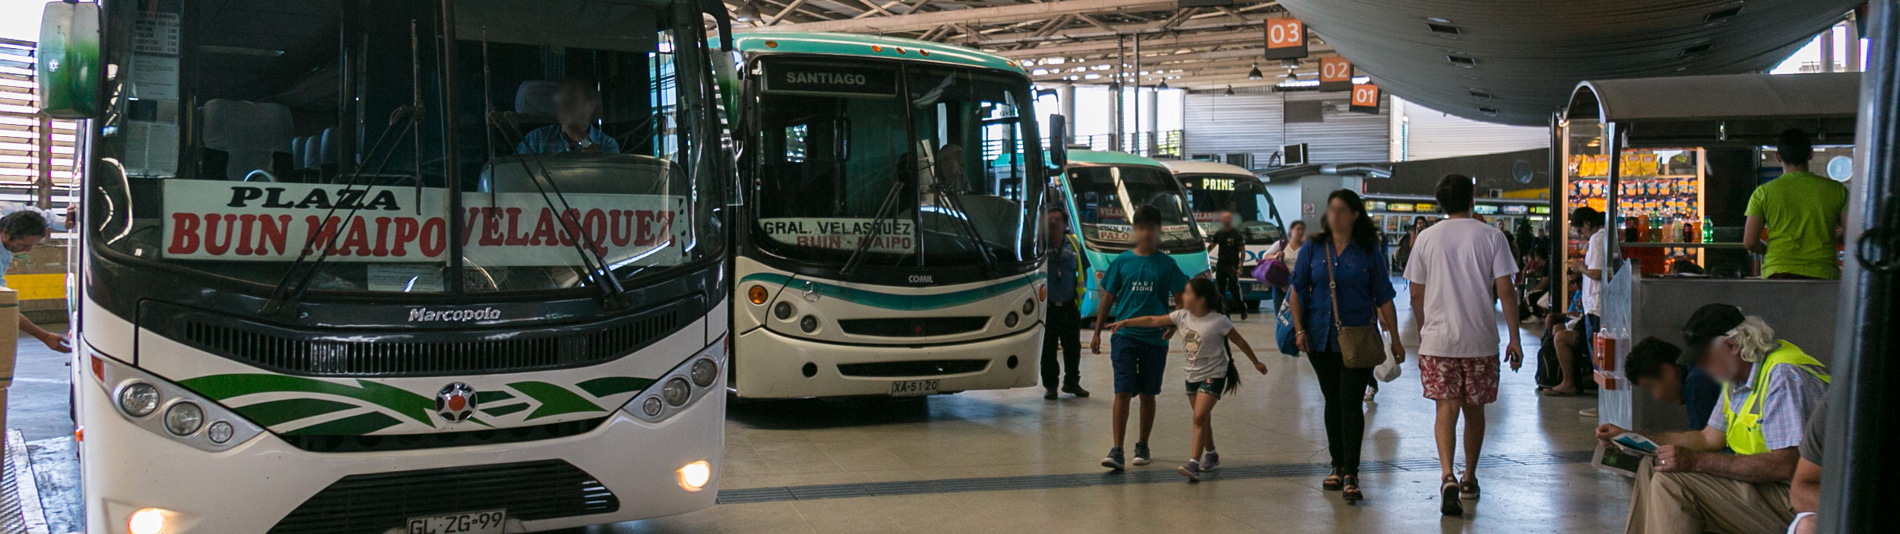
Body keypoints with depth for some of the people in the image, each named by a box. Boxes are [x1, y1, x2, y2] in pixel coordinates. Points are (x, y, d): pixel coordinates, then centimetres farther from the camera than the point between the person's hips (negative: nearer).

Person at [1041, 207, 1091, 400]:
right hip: (1047, 306, -3)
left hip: (1070, 305, 3)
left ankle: (1072, 382, 27)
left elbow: (1083, 270, 15)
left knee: (1073, 347, 11)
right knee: (1048, 348, 3)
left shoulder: (1074, 244, 5)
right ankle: (1050, 385, 14)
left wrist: (1080, 292, 9)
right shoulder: (1040, 243, -3)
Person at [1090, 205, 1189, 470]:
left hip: (1155, 338, 0)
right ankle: (1117, 450, -10)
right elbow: (1108, 298, 9)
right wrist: (1097, 333, 9)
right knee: (1122, 392, -9)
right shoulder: (1122, 262, 4)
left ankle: (1142, 446, 24)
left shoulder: (1166, 264, 2)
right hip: (1124, 335, 0)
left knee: (1148, 394, 10)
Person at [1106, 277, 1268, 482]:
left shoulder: (1218, 321, -16)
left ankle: (1193, 464, -20)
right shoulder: (1182, 316, -2)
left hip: (1213, 375, -6)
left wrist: (1256, 362, 4)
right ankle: (1211, 455, 36)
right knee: (1203, 418, 17)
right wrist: (1125, 322, -2)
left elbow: (1240, 342, -5)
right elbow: (1154, 321, 1)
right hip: (1193, 375, 6)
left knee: (1199, 417, -17)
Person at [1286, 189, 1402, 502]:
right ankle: (1338, 467, 23)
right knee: (1332, 402, 11)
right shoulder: (1314, 248, 5)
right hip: (1322, 339, 3)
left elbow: (1384, 297, 3)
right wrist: (1299, 329, -2)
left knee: (1350, 403, -9)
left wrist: (1395, 340, 3)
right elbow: (1297, 291, 8)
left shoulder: (1369, 251, 0)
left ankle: (1351, 476, -8)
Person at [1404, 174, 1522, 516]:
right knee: (1474, 410, 14)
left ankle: (1447, 477, -22)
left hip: (1438, 339, 0)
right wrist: (1514, 339, 0)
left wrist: (1422, 333, 18)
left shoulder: (1427, 238, 2)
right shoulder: (1491, 237, -2)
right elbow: (1505, 291, -5)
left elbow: (1416, 295, 5)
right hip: (1480, 340, 0)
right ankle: (1469, 479, 26)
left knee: (1446, 409, -2)